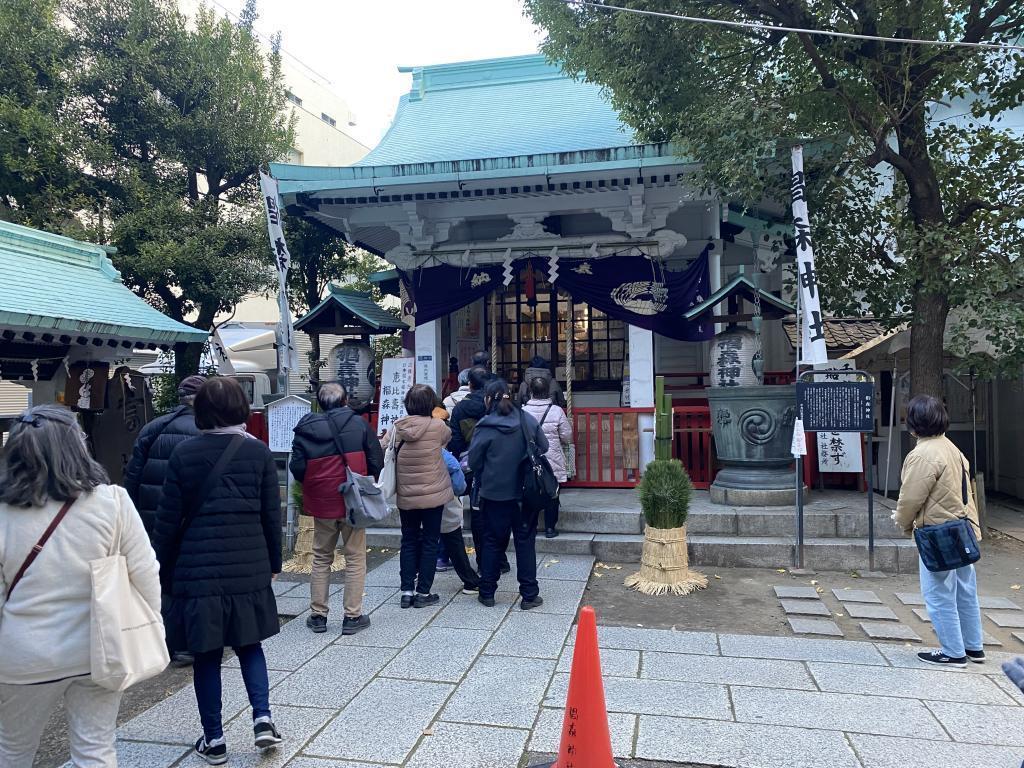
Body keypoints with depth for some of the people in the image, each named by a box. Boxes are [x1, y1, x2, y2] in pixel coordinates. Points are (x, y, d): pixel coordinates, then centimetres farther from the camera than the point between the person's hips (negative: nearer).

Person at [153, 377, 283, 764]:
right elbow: (271, 515, 0)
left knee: (206, 654, 11)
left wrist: (162, 569, 9)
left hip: (197, 569, -1)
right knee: (249, 644, 19)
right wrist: (273, 562, 12)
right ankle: (263, 718, 8)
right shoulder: (258, 451, -4)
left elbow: (169, 519, -2)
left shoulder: (184, 453, -5)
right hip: (249, 568, 1)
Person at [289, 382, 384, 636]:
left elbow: (297, 467, -5)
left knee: (321, 558, 15)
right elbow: (377, 462, -6)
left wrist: (312, 487, 14)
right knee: (355, 558, 8)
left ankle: (318, 615, 20)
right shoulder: (359, 424, -6)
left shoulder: (305, 428, -3)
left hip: (321, 503, 2)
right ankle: (353, 616, 10)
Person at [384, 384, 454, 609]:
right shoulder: (437, 426, -12)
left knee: (409, 541, 15)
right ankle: (423, 592, 12)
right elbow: (449, 437, 7)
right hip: (433, 495, -3)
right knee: (430, 542, 9)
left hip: (405, 496, 3)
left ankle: (407, 591, 17)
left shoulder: (396, 428, -6)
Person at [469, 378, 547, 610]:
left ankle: (487, 592, 22)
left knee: (492, 541, 12)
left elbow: (473, 461, -6)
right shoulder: (527, 420, -4)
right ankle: (529, 595, 13)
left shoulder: (485, 428, -12)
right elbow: (544, 446, 4)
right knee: (525, 541, 10)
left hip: (495, 494, -1)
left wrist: (482, 482, 12)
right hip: (526, 492, 2)